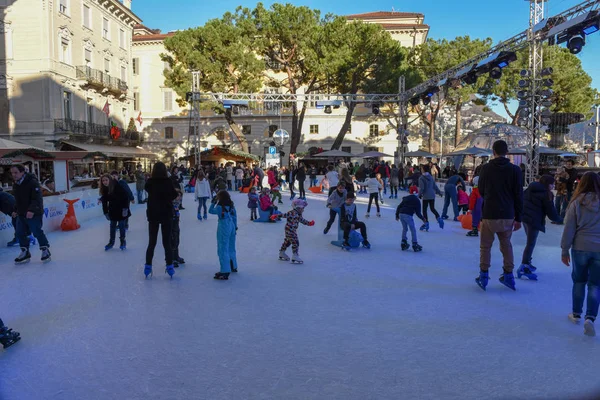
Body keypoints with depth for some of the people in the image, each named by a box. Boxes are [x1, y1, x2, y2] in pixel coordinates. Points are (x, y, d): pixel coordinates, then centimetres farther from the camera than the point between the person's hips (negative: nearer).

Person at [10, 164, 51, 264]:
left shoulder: (32, 182, -17)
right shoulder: (15, 185, 10)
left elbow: (37, 198, -23)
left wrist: (32, 210, -32)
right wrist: (15, 210, 18)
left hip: (34, 214, -8)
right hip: (21, 214, 8)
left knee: (37, 232, -6)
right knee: (20, 233, 10)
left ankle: (45, 250, 12)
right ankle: (25, 253, 23)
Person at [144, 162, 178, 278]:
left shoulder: (150, 182, -7)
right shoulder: (168, 182, -12)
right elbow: (174, 195, -3)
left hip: (152, 214, 1)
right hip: (166, 214, -1)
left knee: (151, 242, 12)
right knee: (167, 242, 7)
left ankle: (148, 266, 13)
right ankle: (169, 266, 7)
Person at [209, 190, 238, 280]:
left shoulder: (220, 207, -17)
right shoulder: (232, 206, 2)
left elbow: (211, 211, -2)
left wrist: (213, 202, 2)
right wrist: (235, 227, 19)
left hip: (223, 228, -7)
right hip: (232, 226, 7)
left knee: (223, 250, -4)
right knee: (231, 248, 21)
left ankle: (225, 272, -7)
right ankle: (233, 267, 36)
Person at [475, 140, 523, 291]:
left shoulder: (486, 168, -6)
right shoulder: (515, 169, -3)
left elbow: (481, 191, 5)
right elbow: (519, 195, -1)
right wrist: (518, 218, 5)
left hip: (489, 215, -2)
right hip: (508, 216, 2)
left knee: (485, 246, 10)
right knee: (506, 245, 19)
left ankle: (483, 276, 13)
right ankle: (508, 276, 23)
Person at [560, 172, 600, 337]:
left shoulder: (577, 202, -5)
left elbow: (569, 228, -5)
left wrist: (565, 250, 4)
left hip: (581, 248, 0)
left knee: (579, 281, 16)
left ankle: (576, 314, 26)